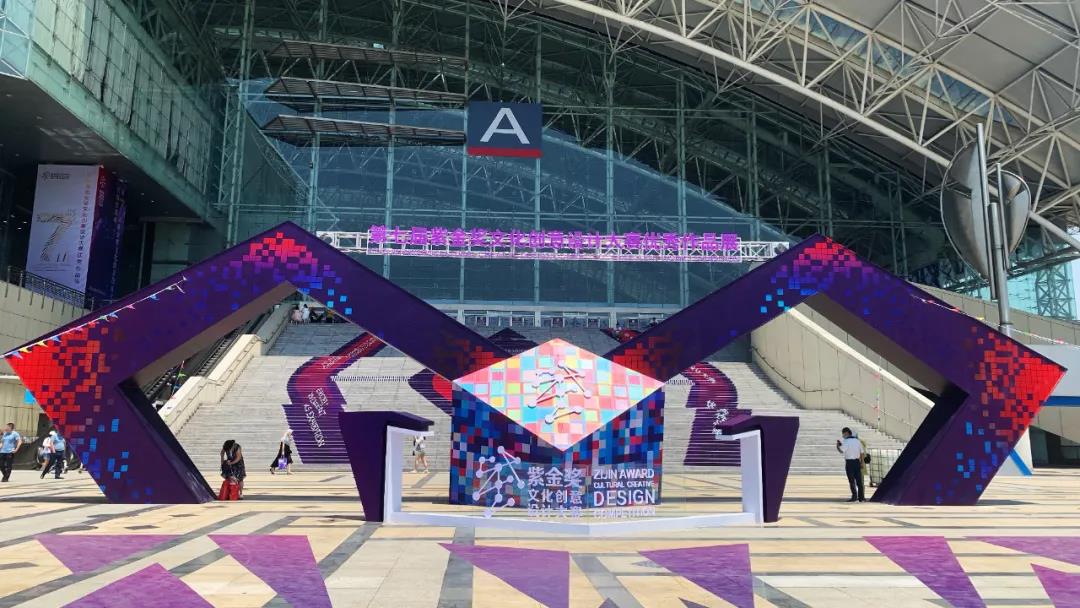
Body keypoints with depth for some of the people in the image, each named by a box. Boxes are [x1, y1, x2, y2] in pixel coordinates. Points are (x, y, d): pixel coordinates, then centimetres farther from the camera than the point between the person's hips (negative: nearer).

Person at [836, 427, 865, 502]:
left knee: (851, 480, -1)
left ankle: (854, 496, -2)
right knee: (859, 480, 9)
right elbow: (862, 453, 11)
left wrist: (837, 445, -3)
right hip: (857, 461, 6)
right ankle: (861, 497, 12)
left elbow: (841, 451, -21)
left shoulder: (846, 442, -12)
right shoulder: (857, 441, 9)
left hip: (849, 463, -6)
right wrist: (861, 463, 16)